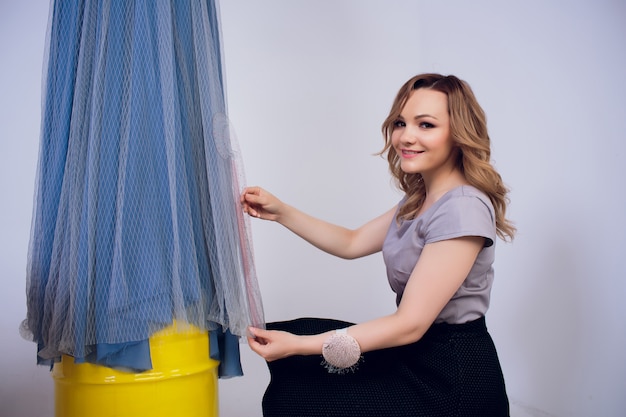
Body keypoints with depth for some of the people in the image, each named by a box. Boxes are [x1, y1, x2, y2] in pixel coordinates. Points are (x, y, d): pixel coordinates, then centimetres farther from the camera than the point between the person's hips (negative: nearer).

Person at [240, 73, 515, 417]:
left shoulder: (463, 209, -24)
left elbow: (410, 324, -26)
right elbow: (353, 243, 15)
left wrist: (298, 345, -25)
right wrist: (281, 212, 3)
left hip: (452, 379, -9)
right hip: (418, 355, 9)